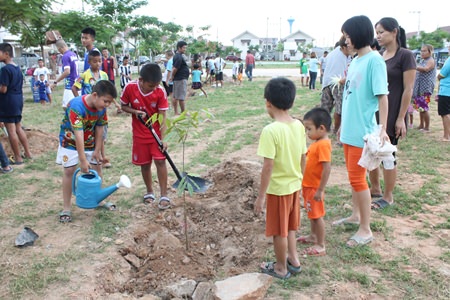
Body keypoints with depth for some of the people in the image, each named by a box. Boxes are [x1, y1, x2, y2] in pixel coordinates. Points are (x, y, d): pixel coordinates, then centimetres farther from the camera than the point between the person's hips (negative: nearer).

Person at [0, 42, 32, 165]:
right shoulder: (17, 68, 11)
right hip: (18, 100, 9)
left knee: (11, 130, -2)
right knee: (18, 128, 16)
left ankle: (18, 158, 3)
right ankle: (28, 153, 21)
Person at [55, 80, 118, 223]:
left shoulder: (102, 107, -18)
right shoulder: (76, 106, -36)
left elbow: (99, 128, -7)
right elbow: (78, 134, -37)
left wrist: (97, 150, -5)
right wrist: (83, 160, -37)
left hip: (90, 141, 5)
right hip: (70, 140, -5)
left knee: (97, 166, 7)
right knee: (69, 170, -7)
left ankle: (99, 199, 24)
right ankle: (67, 207, 4)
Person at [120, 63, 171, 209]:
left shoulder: (160, 92, -18)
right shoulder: (130, 88, -16)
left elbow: (162, 117, -16)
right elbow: (124, 106, 0)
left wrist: (162, 139, -20)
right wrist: (135, 112, -21)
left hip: (156, 132, -1)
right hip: (140, 133, 1)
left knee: (160, 161, -8)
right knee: (145, 163, 10)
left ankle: (164, 195, 0)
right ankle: (149, 192, 29)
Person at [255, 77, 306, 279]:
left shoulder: (270, 130, -24)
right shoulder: (299, 126, -3)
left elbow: (268, 167, -23)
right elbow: (303, 158, 5)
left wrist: (261, 195, -15)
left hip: (278, 188, -7)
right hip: (294, 185, 7)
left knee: (279, 231, 12)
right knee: (289, 226, 25)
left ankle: (281, 268, 28)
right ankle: (293, 259, 38)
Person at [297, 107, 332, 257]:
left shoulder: (323, 145, -25)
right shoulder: (317, 142, 6)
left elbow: (327, 168, -28)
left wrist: (320, 190, -25)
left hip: (314, 188, -9)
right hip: (308, 185, 9)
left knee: (317, 216, 2)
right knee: (312, 214, 24)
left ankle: (321, 246, 14)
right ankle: (314, 236, 42)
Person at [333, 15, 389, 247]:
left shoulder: (374, 60, -13)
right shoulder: (354, 61, 11)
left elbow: (382, 96, -17)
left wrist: (382, 129, -23)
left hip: (363, 131, -8)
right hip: (349, 129, 8)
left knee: (357, 178, -4)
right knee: (353, 175, 17)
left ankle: (365, 230, 6)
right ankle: (355, 215, 33)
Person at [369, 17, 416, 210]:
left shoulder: (405, 55, -9)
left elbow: (408, 89, -12)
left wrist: (401, 118, -15)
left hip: (391, 115, -6)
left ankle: (388, 196, 16)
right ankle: (375, 189, 28)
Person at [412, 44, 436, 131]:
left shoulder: (431, 60, -7)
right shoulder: (422, 60, 19)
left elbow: (426, 69, -26)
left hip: (426, 88, -9)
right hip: (419, 87, 9)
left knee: (423, 108, -9)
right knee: (420, 107, 12)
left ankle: (427, 127, -1)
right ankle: (421, 125, 22)